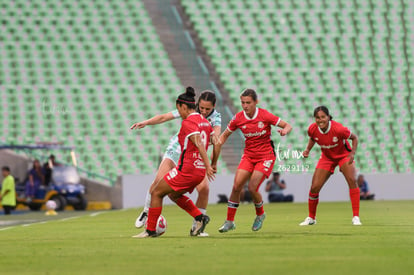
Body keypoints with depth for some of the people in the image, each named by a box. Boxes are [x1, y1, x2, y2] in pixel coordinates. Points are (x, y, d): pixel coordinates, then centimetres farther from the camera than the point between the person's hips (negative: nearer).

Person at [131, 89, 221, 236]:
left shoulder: (215, 117, -11)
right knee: (159, 181, -18)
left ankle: (196, 227, 0)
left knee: (204, 189, -17)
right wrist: (145, 123, -24)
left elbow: (216, 132, -29)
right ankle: (146, 212, 7)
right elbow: (164, 117, -11)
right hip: (177, 149, -1)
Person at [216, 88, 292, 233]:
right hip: (248, 155, 4)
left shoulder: (264, 115, -14)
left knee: (252, 188, -15)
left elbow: (287, 126, -7)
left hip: (265, 156, -4)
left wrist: (284, 130, -31)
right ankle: (229, 222, 2)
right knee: (236, 186, -10)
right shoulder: (238, 118, -5)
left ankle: (260, 214, 15)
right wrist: (217, 147, -8)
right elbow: (225, 135, 9)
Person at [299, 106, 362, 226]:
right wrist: (308, 150, -10)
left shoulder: (338, 129, -32)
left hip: (343, 155, -3)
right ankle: (311, 218, 20)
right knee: (314, 188, -4)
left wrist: (353, 153, -27)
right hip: (326, 158, 3)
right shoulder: (312, 129, -21)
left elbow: (354, 137, -15)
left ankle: (356, 217, -19)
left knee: (352, 181, -25)